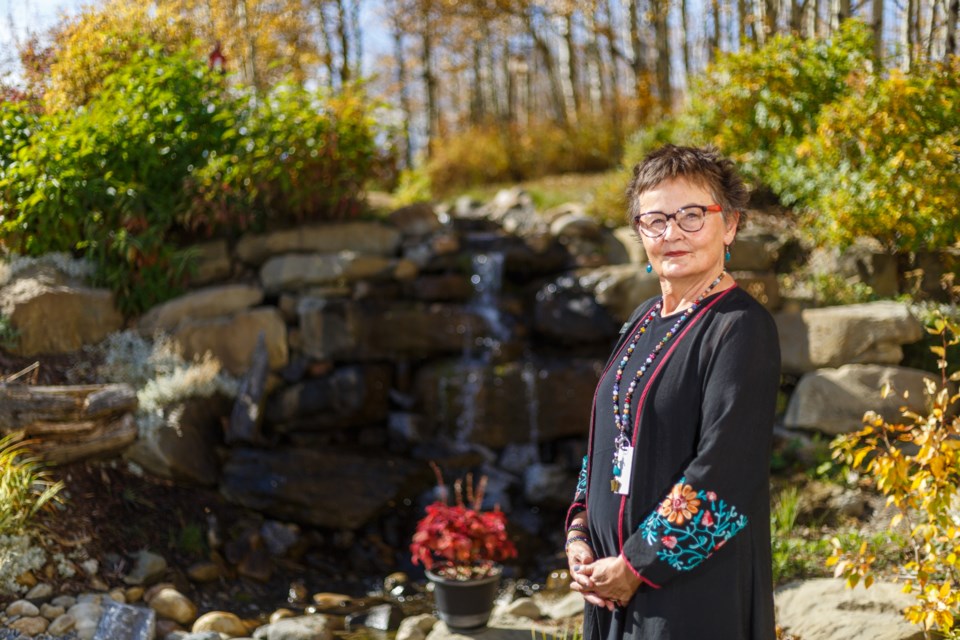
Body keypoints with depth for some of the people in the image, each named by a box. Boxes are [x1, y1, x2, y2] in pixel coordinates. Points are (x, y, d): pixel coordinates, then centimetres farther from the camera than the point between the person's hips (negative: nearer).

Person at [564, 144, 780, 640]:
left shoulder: (741, 328, -15)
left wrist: (637, 565, -17)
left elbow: (722, 471, -20)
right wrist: (579, 533, 1)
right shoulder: (644, 321, 8)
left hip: (696, 583, -7)